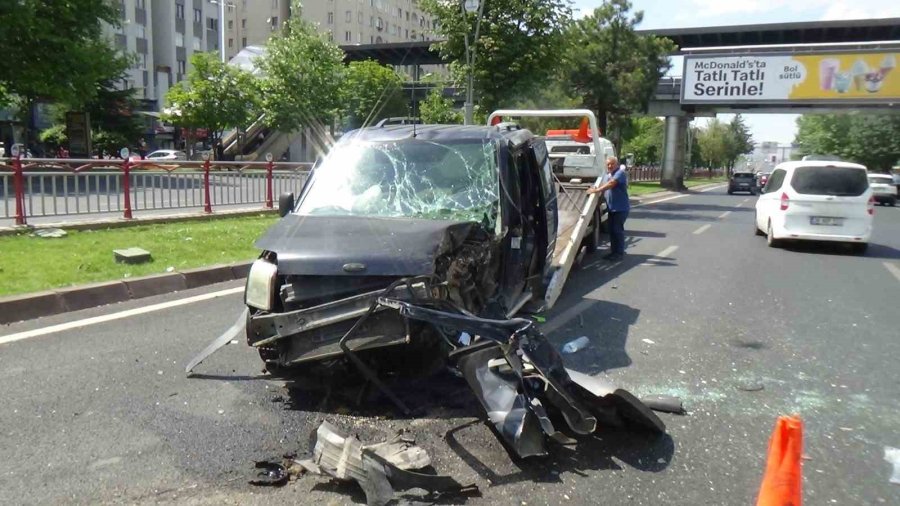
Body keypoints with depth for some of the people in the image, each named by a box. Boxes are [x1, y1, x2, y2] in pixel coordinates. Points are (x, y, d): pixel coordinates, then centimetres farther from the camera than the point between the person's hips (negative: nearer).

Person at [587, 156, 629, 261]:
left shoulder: (620, 173, -15)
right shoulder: (606, 174, 15)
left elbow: (610, 184, -27)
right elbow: (602, 186, 18)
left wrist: (596, 190, -29)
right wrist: (594, 188, -3)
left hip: (620, 208, -8)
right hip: (611, 208, 8)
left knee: (618, 230, -6)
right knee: (612, 230, 11)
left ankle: (620, 253, 1)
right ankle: (614, 251, 20)